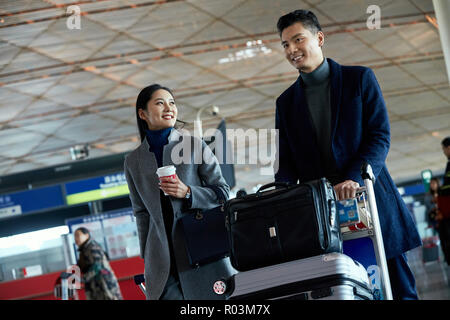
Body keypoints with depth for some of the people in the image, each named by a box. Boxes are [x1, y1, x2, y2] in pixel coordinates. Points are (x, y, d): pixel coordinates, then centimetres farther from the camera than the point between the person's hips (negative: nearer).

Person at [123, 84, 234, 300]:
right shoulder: (133, 162, 10)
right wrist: (147, 259, 13)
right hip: (162, 258, 1)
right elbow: (141, 213, 15)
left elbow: (222, 192, 3)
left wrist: (187, 193, -14)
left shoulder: (194, 145, 4)